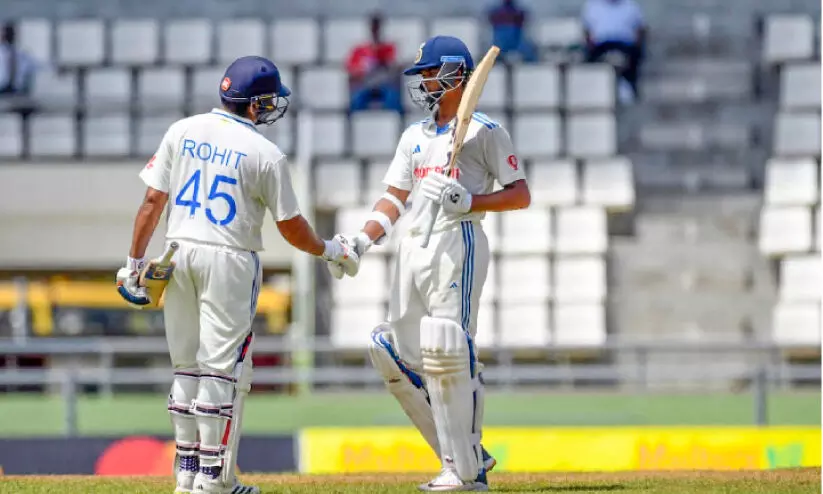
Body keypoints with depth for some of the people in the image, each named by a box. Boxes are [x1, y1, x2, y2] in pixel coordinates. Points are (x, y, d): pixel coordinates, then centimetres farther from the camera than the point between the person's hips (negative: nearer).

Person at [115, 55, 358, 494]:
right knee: (221, 367, -1)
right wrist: (332, 251, 15)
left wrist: (135, 261, 7)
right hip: (230, 260, -5)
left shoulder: (182, 132, 4)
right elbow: (291, 228, -2)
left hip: (178, 254, 5)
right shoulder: (266, 154, -8)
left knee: (186, 364, 13)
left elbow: (152, 202, 2)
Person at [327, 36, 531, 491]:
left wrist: (470, 201, -17)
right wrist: (362, 240, 4)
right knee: (398, 356, 2)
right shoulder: (414, 136, 21)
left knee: (448, 352, -14)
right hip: (413, 247, 8)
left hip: (459, 243, -8)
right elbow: (394, 198, 18)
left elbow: (521, 195, -2)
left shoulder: (484, 131, 1)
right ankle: (467, 454, 11)